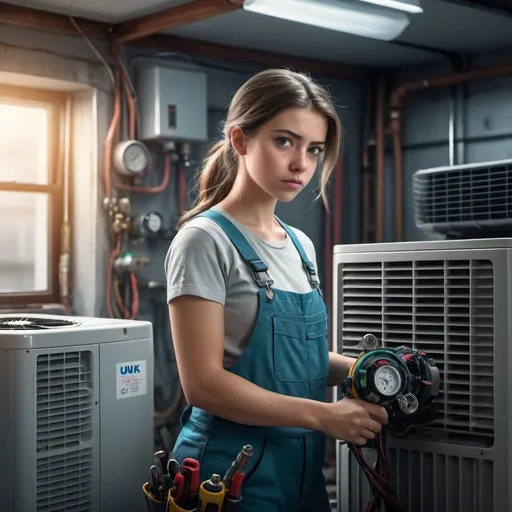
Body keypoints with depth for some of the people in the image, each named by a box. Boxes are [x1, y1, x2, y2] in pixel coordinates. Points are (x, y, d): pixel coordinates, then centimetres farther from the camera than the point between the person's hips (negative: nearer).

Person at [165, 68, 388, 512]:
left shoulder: (301, 245, 8)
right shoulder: (206, 241, -14)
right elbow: (204, 382, -19)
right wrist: (324, 415, -21)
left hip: (304, 468, 7)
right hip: (233, 473, -7)